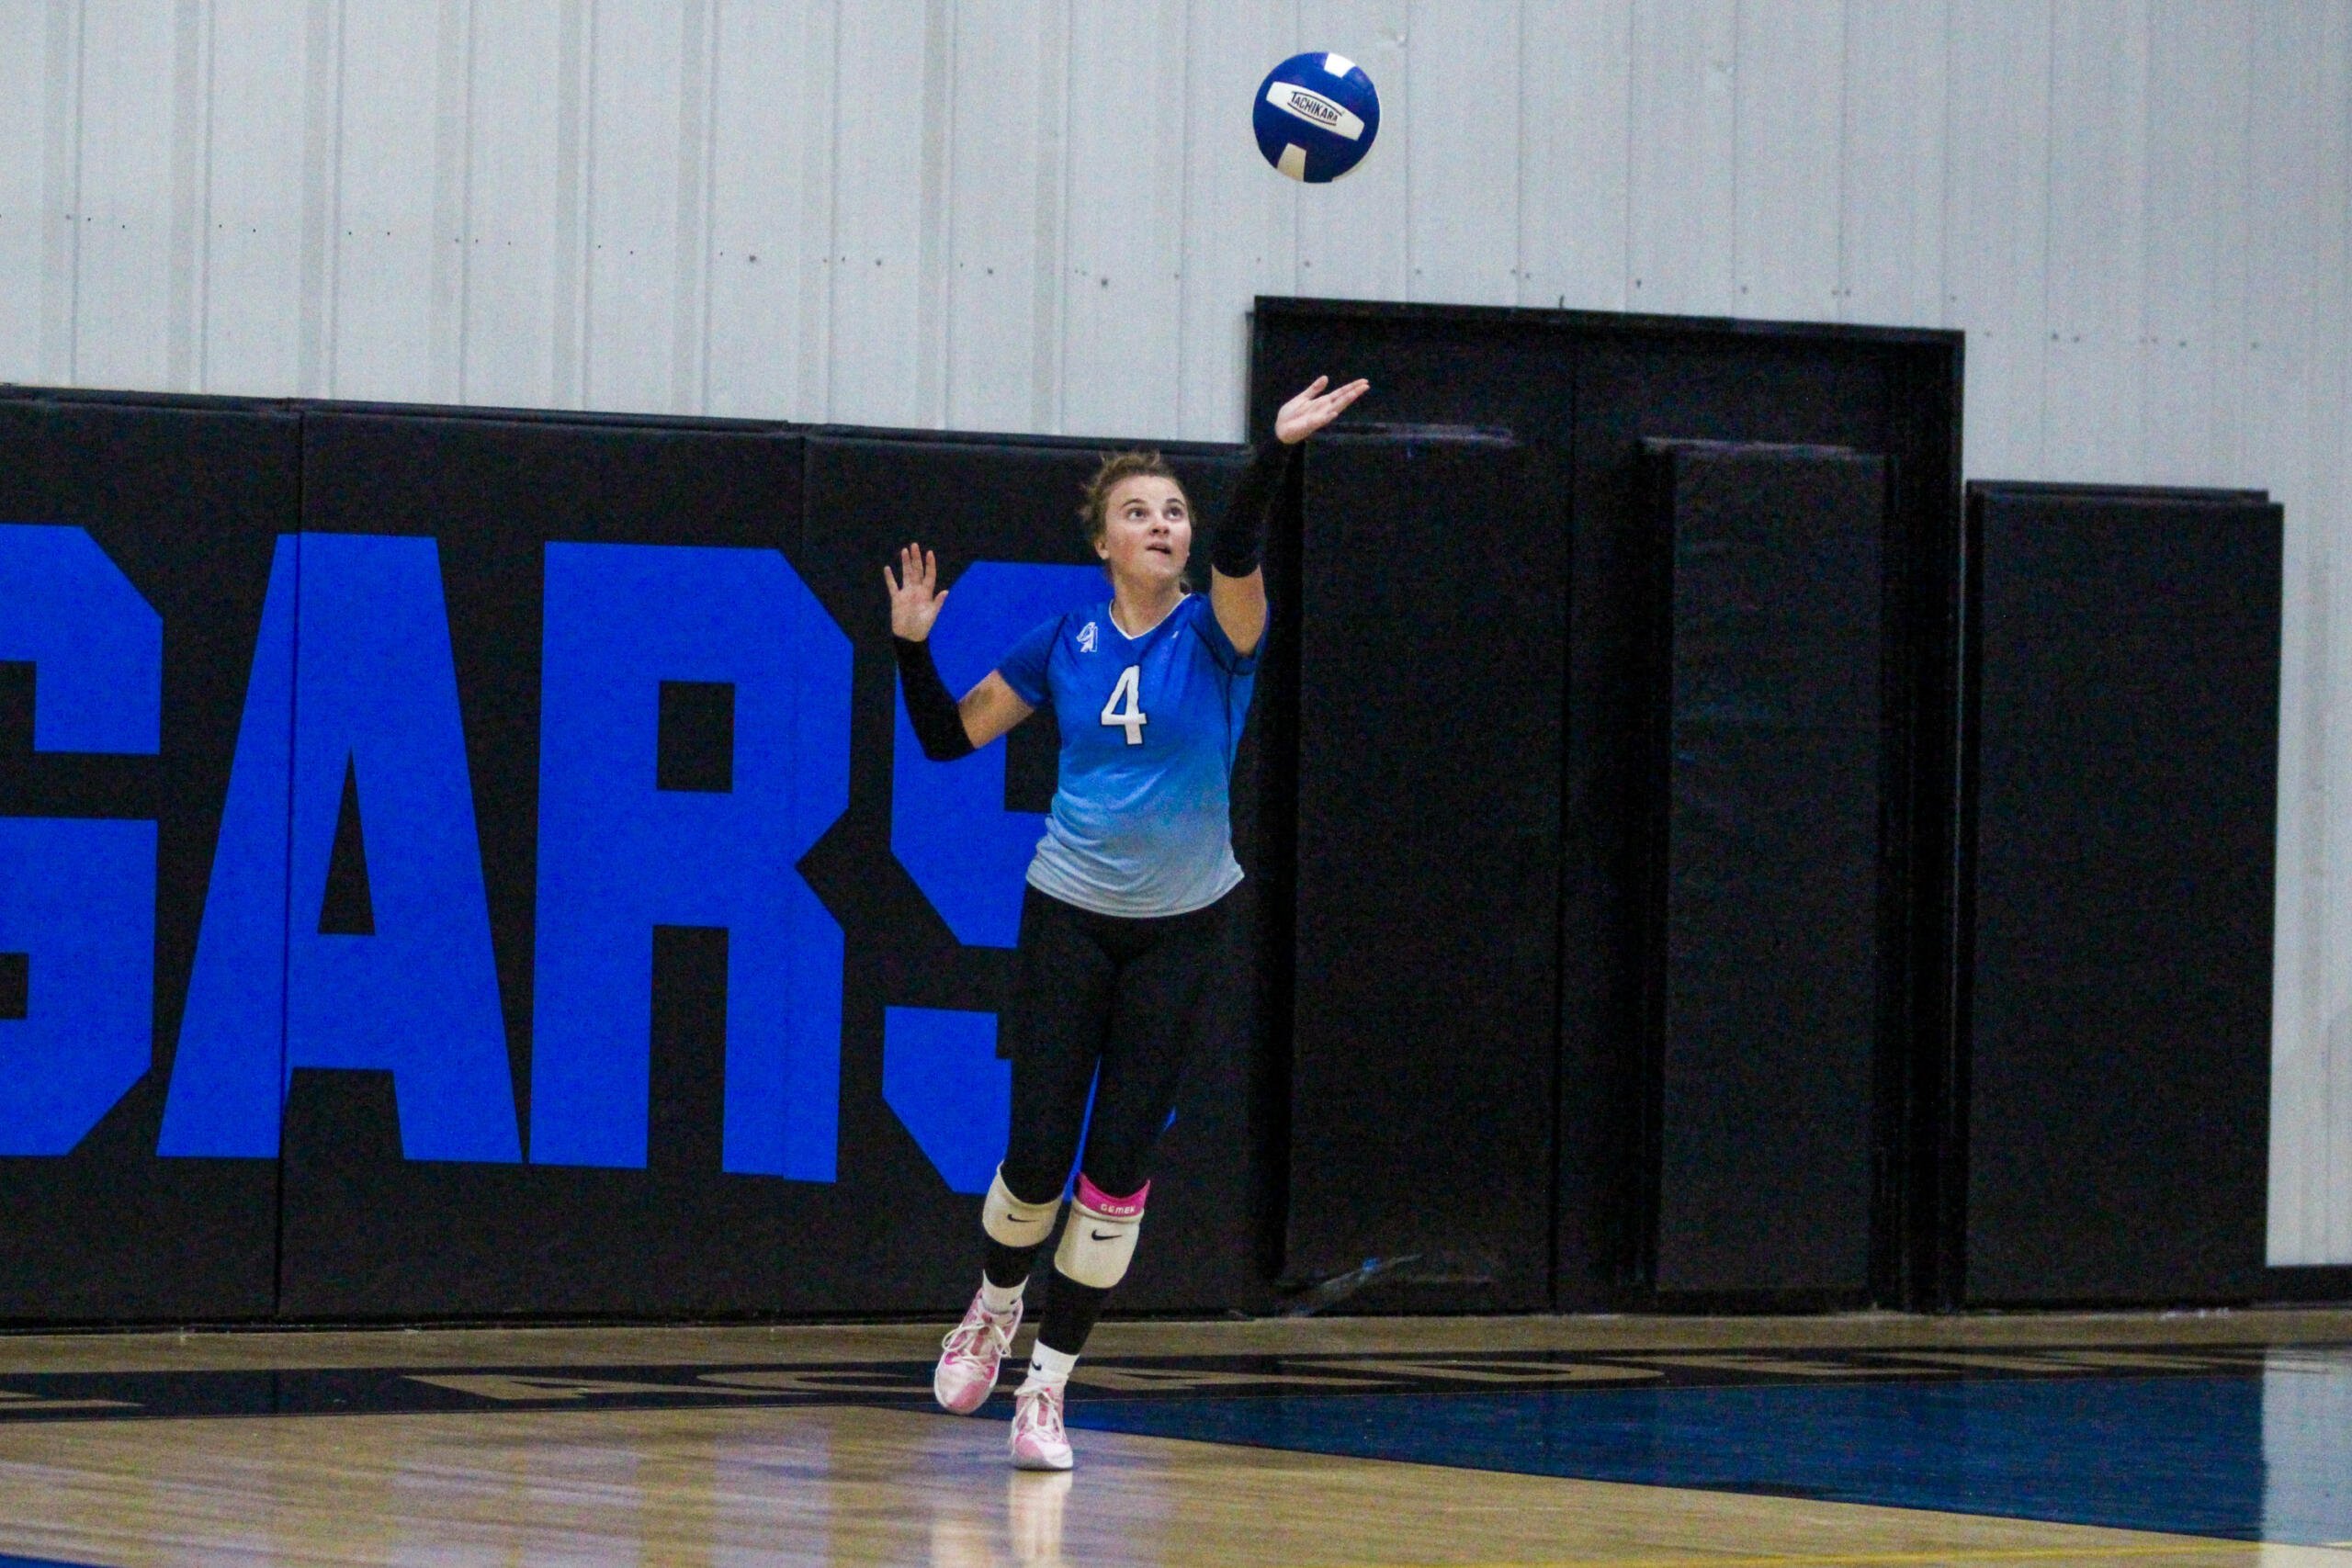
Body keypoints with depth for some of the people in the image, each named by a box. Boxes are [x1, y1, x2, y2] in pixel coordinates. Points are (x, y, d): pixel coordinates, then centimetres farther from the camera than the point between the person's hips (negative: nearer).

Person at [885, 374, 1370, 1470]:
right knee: (1037, 1157, -3)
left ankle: (1048, 1386, 10)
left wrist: (1279, 454, -47)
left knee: (1118, 1170, -1)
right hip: (1069, 914, 1)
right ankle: (996, 1307, 29)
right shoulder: (1066, 642, -1)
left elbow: (1239, 554, -30)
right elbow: (950, 736, 7)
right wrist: (912, 646, -9)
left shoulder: (1213, 635, -7)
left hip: (1180, 926, -1)